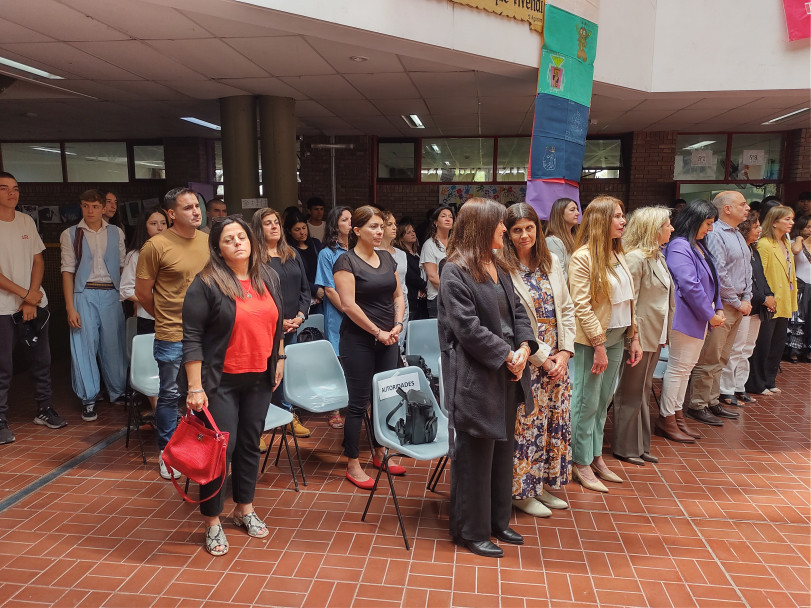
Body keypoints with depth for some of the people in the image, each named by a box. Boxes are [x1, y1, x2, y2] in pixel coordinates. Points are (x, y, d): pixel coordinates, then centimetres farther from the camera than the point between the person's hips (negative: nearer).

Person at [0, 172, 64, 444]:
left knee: (41, 360, 10)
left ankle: (44, 409, 23)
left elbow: (38, 261, 8)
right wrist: (24, 294, -11)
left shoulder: (27, 221, 8)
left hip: (35, 303, 4)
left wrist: (31, 299, -3)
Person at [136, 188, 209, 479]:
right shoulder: (157, 245, -11)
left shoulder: (208, 241, 4)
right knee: (170, 395, 8)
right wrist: (166, 316, 7)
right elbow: (142, 292, -4)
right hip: (172, 336, -4)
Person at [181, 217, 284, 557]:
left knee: (250, 444, 15)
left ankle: (245, 509, 33)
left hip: (259, 378, 5)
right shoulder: (206, 284, -12)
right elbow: (192, 338, -14)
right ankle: (212, 522, 17)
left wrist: (279, 357, 14)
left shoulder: (268, 277, 5)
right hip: (220, 380, -5)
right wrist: (195, 388, -17)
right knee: (221, 447, -2)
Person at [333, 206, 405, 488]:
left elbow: (398, 295, 13)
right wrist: (377, 332, -14)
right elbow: (349, 305, -17)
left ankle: (379, 453, 31)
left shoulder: (386, 258, 10)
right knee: (359, 401, 1)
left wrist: (397, 324, -3)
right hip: (358, 340, -6)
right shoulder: (347, 261, -10)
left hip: (387, 340, 6)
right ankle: (353, 465, 14)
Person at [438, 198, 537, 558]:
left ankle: (497, 521, 36)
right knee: (475, 457, 4)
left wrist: (524, 347, -5)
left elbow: (516, 310, 12)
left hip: (507, 374, 9)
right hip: (475, 378, -9)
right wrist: (508, 356, -15)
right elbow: (468, 328, -19)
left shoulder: (497, 267, 12)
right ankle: (471, 532, 21)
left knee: (502, 451, 19)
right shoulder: (455, 272, -14)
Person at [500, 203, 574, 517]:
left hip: (558, 359, 7)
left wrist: (565, 352, -1)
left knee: (557, 422, 13)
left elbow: (567, 309, 10)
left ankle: (543, 485, 31)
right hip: (528, 360, -6)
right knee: (527, 425, 1)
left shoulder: (551, 262, 8)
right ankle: (522, 491, 21)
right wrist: (544, 359, -12)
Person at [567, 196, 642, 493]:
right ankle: (581, 463, 15)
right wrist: (599, 345, -18)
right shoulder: (583, 257, -13)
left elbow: (628, 301, 14)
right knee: (587, 403, 2)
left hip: (616, 339, 8)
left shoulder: (617, 255, 12)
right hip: (592, 341, -8)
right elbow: (582, 306, -17)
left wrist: (633, 337, 10)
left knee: (603, 402, 15)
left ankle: (595, 456, 28)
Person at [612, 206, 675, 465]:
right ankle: (625, 448, 15)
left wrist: (665, 332, 15)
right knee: (631, 393, 3)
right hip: (640, 335, -9)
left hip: (654, 335, 9)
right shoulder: (636, 257, -16)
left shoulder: (657, 256, 13)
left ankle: (641, 446, 28)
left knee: (643, 391, 17)